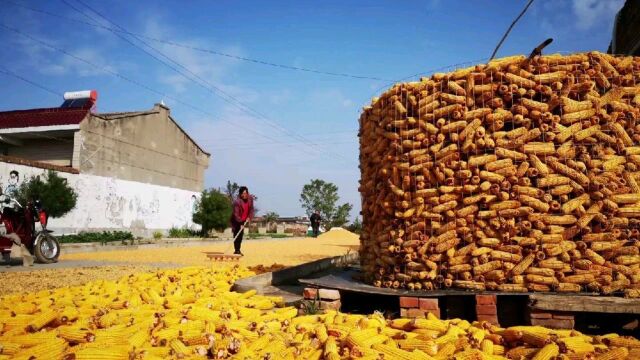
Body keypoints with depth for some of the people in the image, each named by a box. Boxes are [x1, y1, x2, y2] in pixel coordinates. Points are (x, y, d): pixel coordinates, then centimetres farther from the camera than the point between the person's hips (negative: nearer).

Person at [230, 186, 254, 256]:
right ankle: (237, 250, -4)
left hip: (243, 220, 6)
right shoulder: (237, 202, -26)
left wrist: (249, 217, -7)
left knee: (241, 235, 10)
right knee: (237, 235, -8)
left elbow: (251, 209, 5)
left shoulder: (250, 198, -8)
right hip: (236, 221, -6)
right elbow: (236, 214, -26)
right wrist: (240, 223, -30)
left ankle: (238, 250, 19)